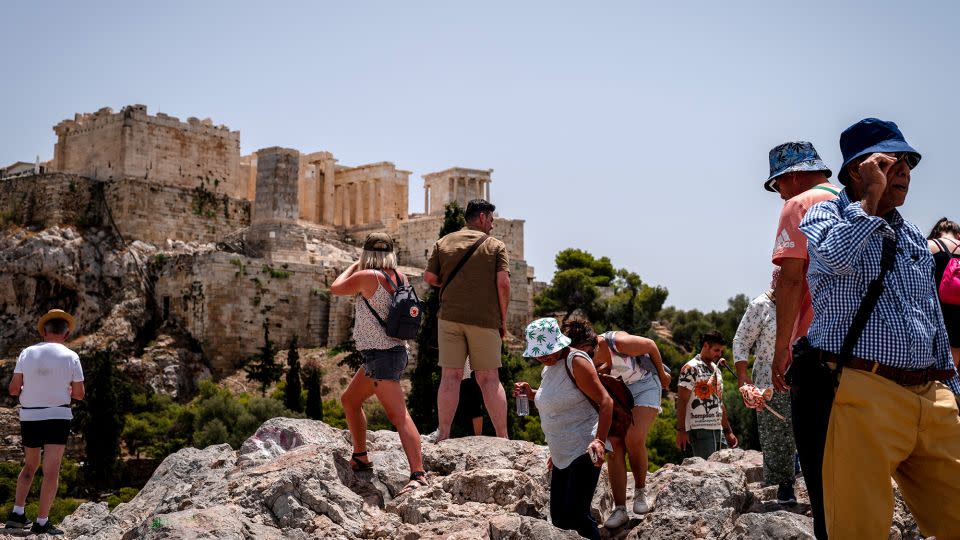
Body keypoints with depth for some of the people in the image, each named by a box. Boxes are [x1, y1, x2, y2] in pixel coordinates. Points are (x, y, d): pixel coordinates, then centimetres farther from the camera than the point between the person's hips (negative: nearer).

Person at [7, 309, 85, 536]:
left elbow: (13, 389, 0)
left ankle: (17, 513, 16)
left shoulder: (27, 353, 2)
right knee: (51, 471, -1)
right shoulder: (70, 356, -4)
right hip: (57, 417, -3)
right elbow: (79, 394, -1)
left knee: (30, 466, 22)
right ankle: (41, 523, -4)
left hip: (29, 417, 4)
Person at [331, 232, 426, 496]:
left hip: (382, 356, -9)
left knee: (399, 416, -16)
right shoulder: (400, 278, 7)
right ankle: (360, 457, 33)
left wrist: (354, 265, 17)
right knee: (349, 400, 23)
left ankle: (419, 475, -23)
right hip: (390, 352, 9)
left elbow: (335, 288, 2)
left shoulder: (367, 276, -15)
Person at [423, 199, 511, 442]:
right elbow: (503, 283, -6)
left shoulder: (444, 242, 12)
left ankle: (443, 435, 0)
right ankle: (502, 437, 4)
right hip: (485, 320, -1)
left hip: (450, 317, 2)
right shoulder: (496, 246, 4)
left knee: (450, 376, 3)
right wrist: (503, 319, 2)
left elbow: (429, 277, 8)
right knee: (489, 378, 3)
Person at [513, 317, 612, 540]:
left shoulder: (576, 361, -14)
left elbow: (605, 401, -19)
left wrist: (600, 441, -31)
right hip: (561, 455, 9)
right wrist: (531, 394, 8)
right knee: (558, 518, 8)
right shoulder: (550, 366, 11)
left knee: (574, 515, -16)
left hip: (584, 452, -9)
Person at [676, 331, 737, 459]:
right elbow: (681, 401, -10)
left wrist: (728, 431, 21)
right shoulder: (691, 368, -6)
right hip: (700, 429, -8)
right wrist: (681, 431, -17)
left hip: (717, 429, 8)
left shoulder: (716, 369, 20)